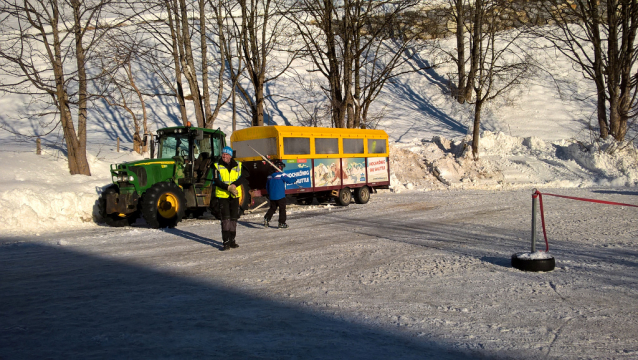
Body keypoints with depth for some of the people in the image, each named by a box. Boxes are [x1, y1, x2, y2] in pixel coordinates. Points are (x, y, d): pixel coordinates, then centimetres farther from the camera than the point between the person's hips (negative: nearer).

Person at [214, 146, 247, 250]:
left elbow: (244, 175, -2)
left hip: (235, 195, 3)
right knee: (225, 218, -8)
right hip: (222, 195, -3)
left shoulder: (238, 165, 7)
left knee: (234, 218, 9)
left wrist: (235, 184, -15)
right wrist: (228, 188, -19)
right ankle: (226, 242, -5)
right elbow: (217, 181, -8)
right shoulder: (217, 166, 0)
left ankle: (232, 240, 20)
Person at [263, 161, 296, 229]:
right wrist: (294, 180, 7)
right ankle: (281, 223, 6)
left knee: (272, 208, 17)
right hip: (280, 196, -5)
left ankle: (266, 218, -3)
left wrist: (269, 194, 27)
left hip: (272, 197, 5)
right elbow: (289, 180, -15)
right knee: (282, 209, 5)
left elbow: (267, 186, 15)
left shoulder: (270, 176, 8)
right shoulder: (281, 175, -11)